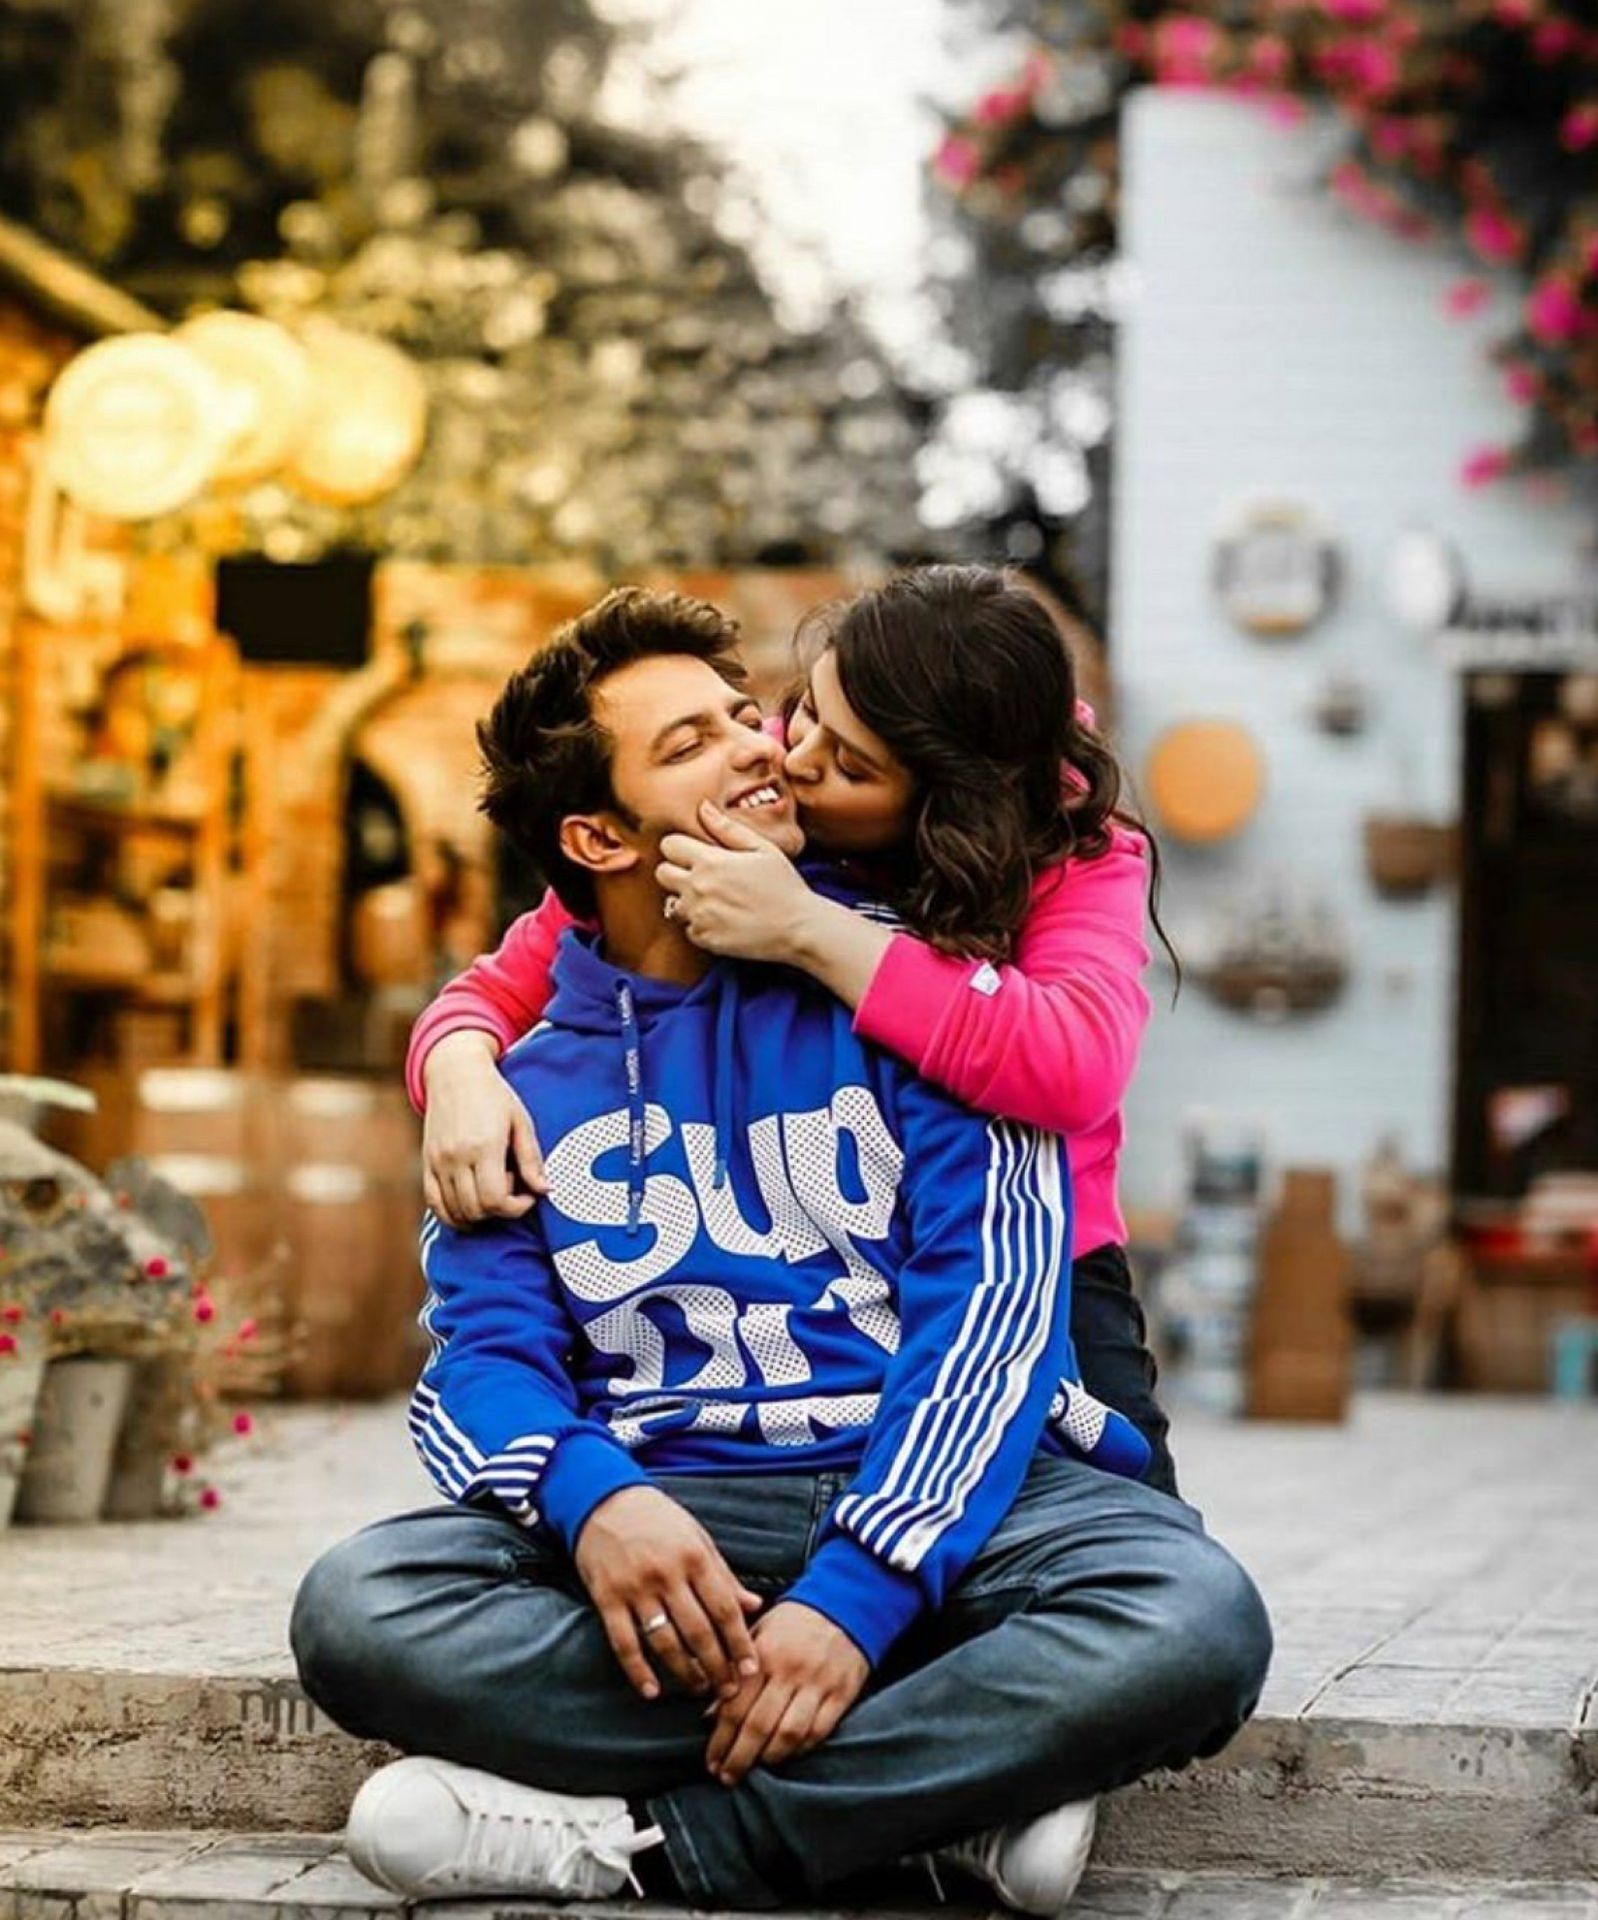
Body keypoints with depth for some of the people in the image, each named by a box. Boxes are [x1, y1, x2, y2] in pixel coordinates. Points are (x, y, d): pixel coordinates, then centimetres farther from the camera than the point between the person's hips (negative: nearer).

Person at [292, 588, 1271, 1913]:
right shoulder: (532, 1085, 13)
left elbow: (993, 1296, -6)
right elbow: (483, 1353, 2)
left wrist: (858, 1587, -22)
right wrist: (591, 1498, -25)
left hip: (936, 1490, -1)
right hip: (670, 1506, 2)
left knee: (1198, 1620, -33)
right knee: (357, 1608, -27)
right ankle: (954, 1781, -22)